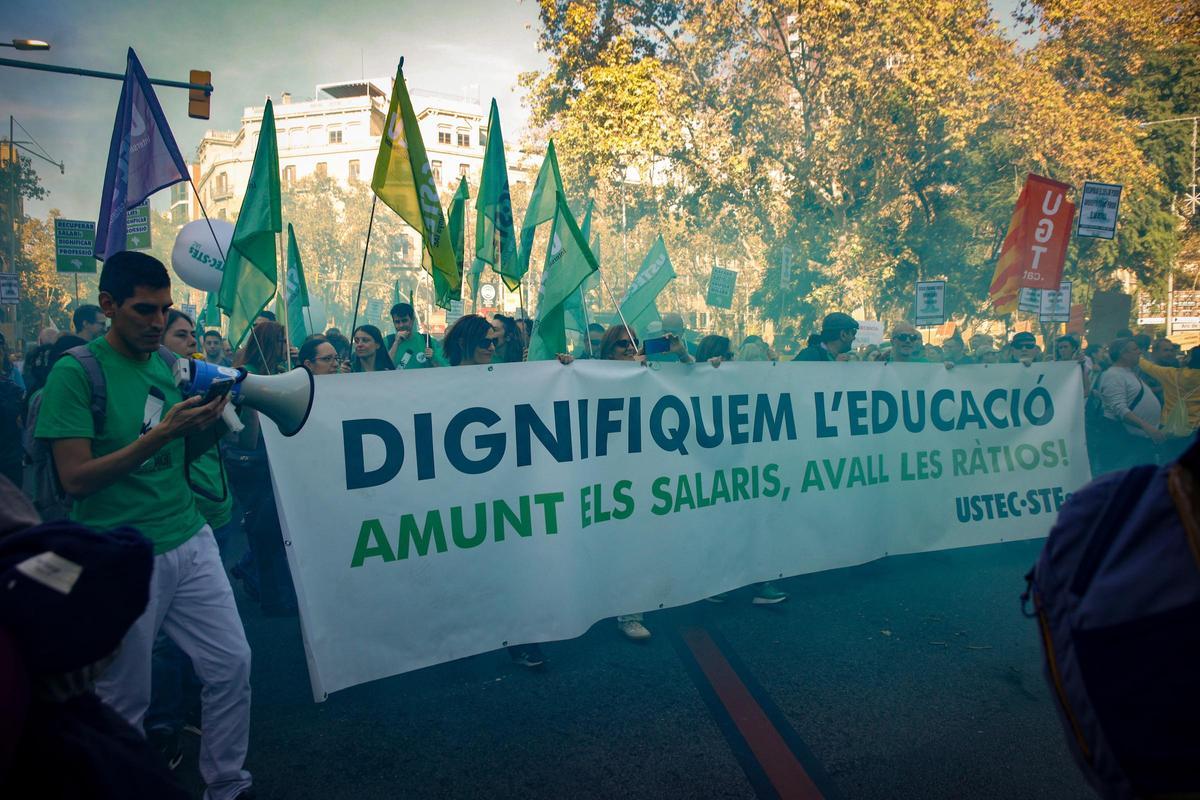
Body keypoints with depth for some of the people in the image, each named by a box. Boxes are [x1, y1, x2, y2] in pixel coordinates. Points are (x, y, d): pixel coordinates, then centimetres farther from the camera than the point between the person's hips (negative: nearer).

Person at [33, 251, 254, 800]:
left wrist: (205, 423, -7)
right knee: (124, 702, 7)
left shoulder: (169, 367, 9)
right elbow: (75, 479, -14)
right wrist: (162, 434, -22)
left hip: (190, 542, 6)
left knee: (231, 663, 5)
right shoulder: (75, 373, -8)